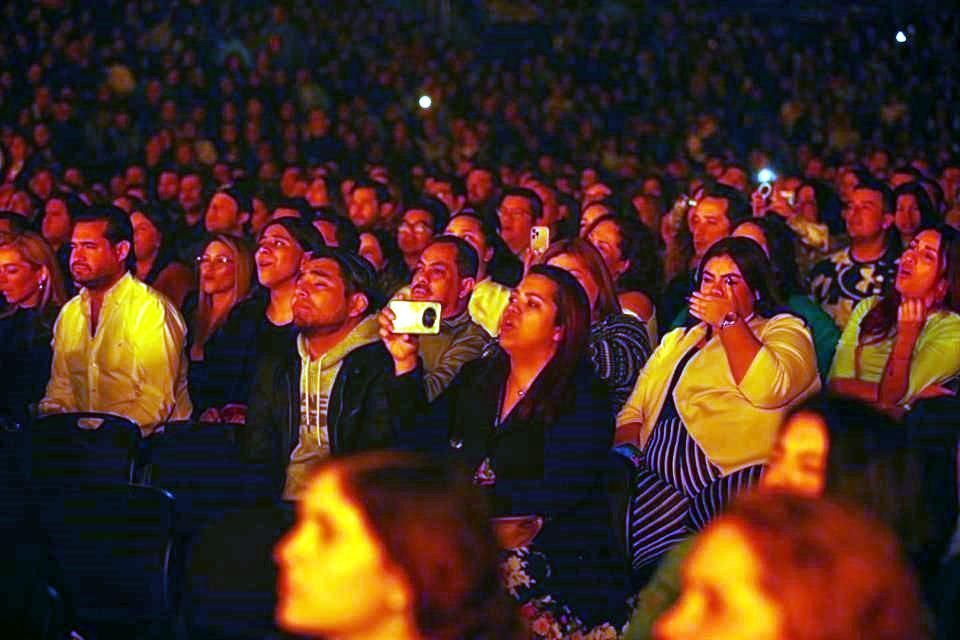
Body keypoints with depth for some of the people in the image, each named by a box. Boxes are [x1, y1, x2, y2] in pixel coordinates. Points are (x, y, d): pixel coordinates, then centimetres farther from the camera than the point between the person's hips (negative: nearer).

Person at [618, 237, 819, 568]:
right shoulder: (677, 341, 29)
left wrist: (727, 320, -5)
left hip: (740, 476, -6)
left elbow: (768, 389, -13)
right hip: (664, 480, 6)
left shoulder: (783, 330, 10)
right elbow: (634, 411, 24)